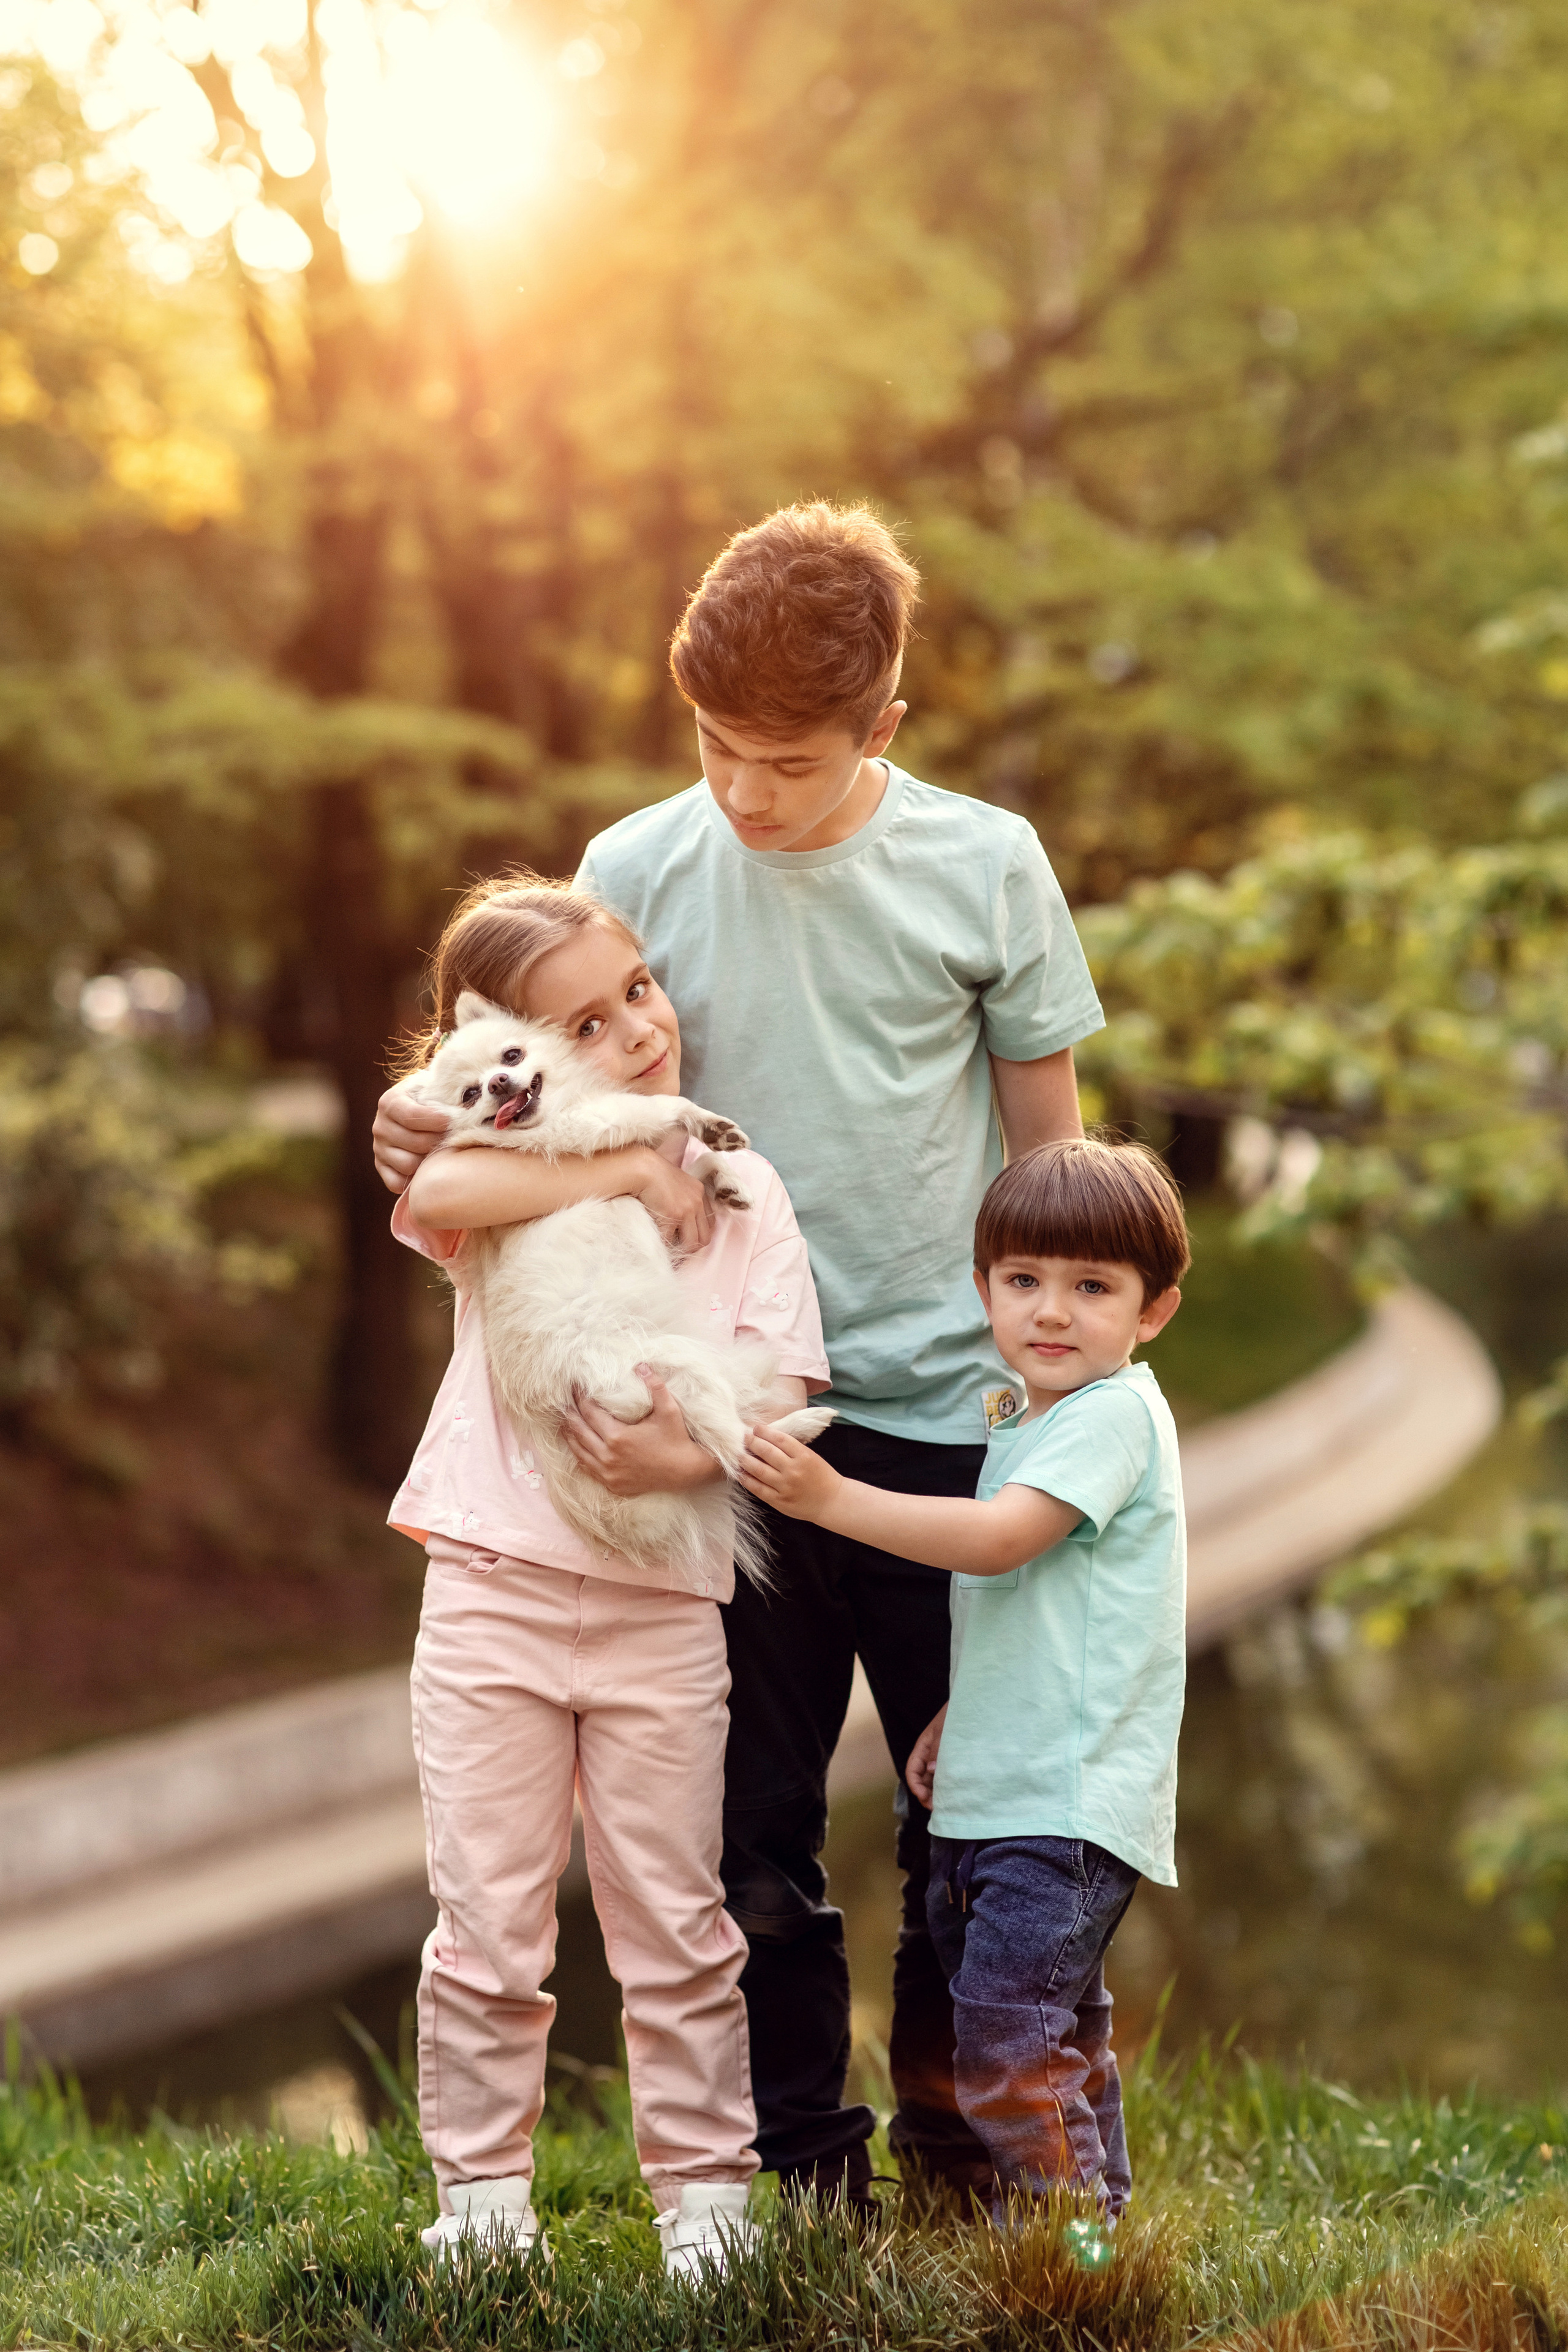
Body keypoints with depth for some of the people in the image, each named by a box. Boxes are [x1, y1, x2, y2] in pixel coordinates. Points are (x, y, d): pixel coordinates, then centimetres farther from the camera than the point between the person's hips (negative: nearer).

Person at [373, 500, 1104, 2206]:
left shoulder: (986, 867, -2)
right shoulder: (636, 872, -1)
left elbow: (1045, 1151, 5)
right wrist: (433, 1140, -15)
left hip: (949, 1407, 0)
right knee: (752, 1810, 6)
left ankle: (955, 2127, 24)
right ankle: (794, 2153, 20)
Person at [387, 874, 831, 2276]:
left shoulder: (737, 1189, 4)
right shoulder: (506, 1175, 1)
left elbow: (782, 1388, -2)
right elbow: (437, 1192, -24)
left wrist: (695, 1448, -22)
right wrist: (624, 1165, -18)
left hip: (664, 1606, 1)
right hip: (496, 1588, 0)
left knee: (677, 1926, 9)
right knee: (489, 1929, 6)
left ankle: (704, 2188, 21)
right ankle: (482, 2196, 19)